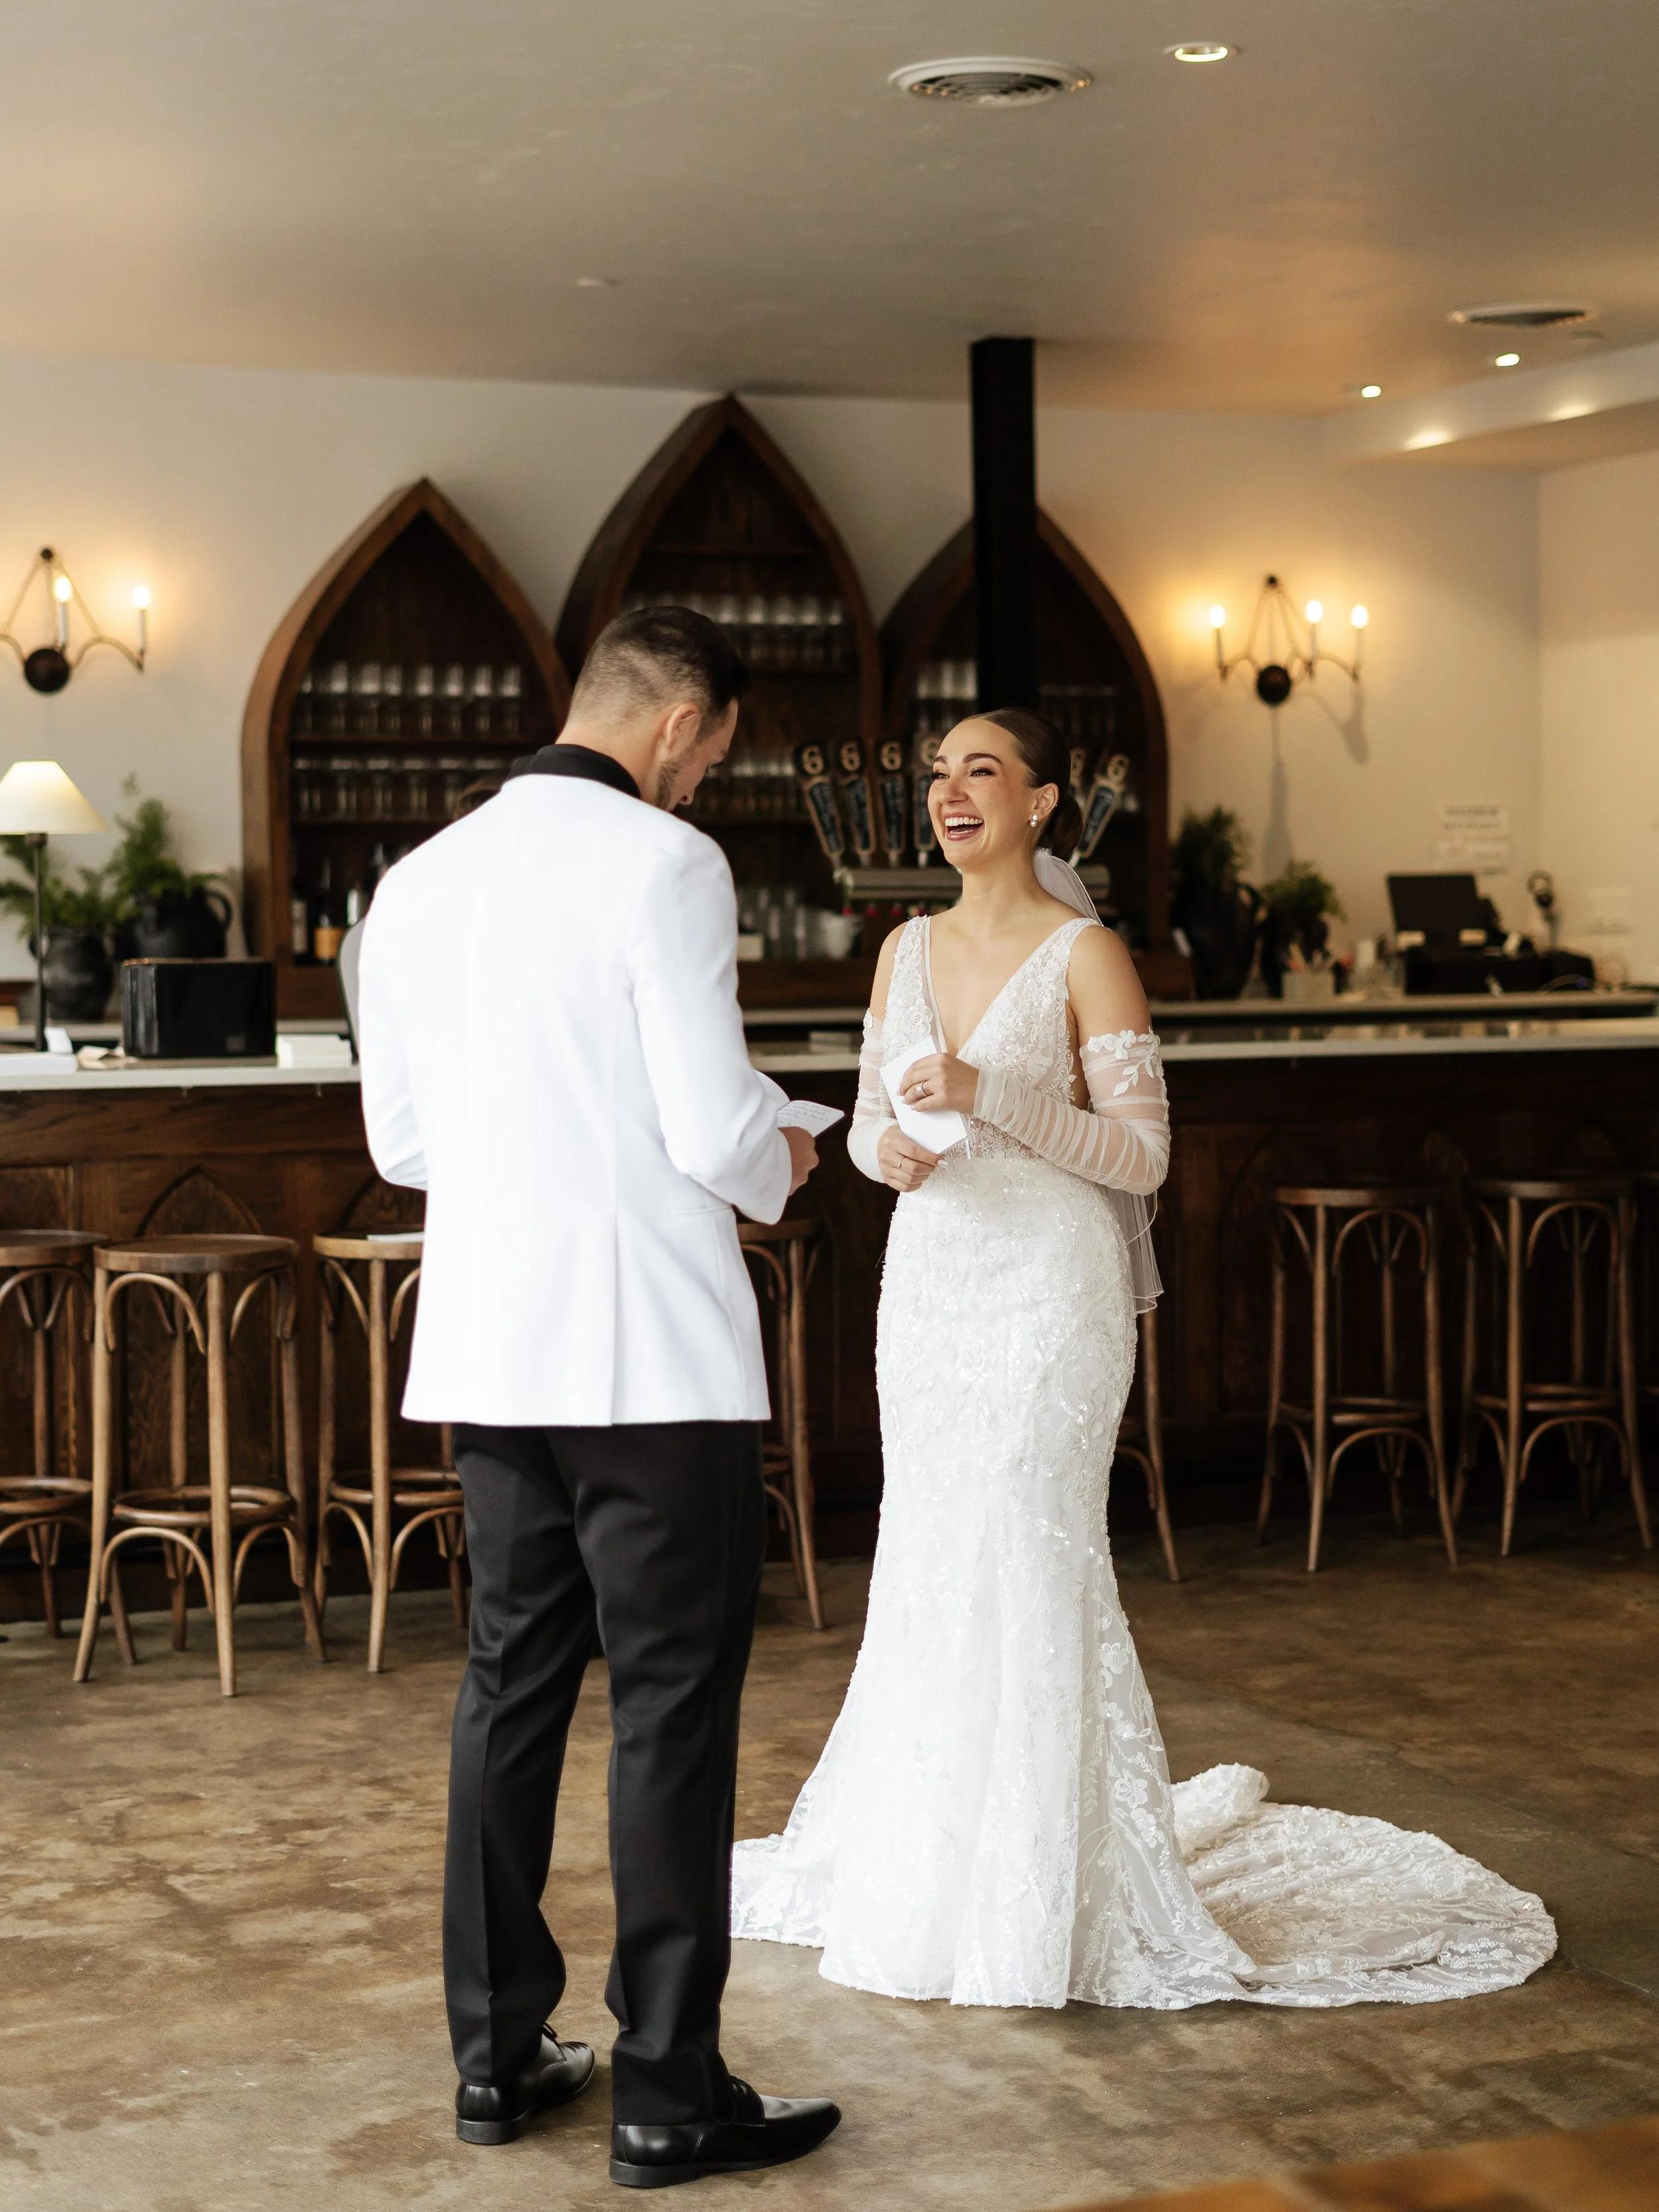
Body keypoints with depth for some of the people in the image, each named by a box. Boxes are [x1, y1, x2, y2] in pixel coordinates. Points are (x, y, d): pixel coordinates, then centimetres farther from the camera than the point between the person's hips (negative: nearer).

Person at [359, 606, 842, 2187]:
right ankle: (668, 2095, 6)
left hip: (486, 1346, 7)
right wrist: (780, 1167, 6)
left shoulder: (417, 881, 9)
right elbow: (716, 1128, -15)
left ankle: (497, 2056, 22)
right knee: (671, 1706, 1)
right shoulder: (665, 864, -11)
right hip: (650, 1354, -7)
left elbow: (401, 1140, 14)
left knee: (511, 1684, 14)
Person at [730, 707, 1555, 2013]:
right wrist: (888, 1150, -8)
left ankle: (1045, 1891, 6)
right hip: (927, 1281, 6)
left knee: (1031, 1561, -5)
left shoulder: (1086, 955, -7)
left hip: (1047, 1284, -6)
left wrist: (991, 1096, -20)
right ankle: (935, 1864, 22)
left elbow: (1142, 1151, -10)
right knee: (929, 1561, 9)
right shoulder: (907, 951, 10)